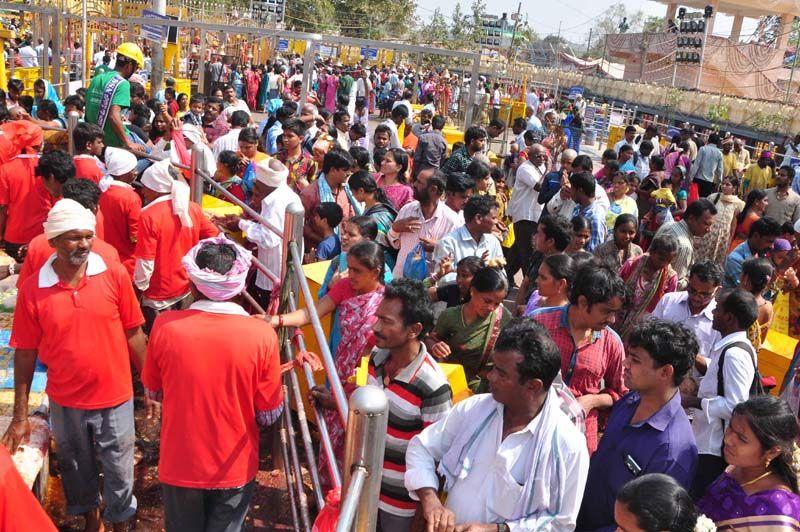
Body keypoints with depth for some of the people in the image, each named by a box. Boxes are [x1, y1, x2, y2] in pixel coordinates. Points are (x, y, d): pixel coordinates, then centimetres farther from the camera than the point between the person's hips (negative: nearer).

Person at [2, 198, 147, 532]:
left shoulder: (115, 275, -12)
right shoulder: (33, 290, -11)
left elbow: (133, 334, -4)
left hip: (115, 398, -1)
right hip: (65, 404, 1)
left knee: (119, 472, 14)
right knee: (77, 471, 23)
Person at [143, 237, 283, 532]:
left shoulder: (165, 326, -18)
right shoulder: (262, 334, -22)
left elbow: (154, 392, 0)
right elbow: (269, 415, -11)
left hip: (179, 466, 1)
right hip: (235, 469, -1)